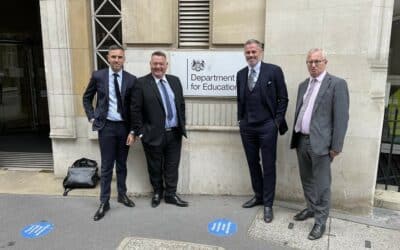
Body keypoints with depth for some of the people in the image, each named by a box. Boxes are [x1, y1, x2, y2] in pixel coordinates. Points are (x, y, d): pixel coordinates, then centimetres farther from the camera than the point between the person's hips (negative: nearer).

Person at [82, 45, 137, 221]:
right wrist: (92, 117, 1)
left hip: (124, 126, 1)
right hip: (106, 126, -1)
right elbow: (87, 98, 11)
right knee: (106, 166, 3)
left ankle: (122, 194, 32)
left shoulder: (131, 79, -2)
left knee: (122, 164, 14)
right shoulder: (98, 76, -2)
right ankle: (104, 202, 15)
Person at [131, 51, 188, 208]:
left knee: (172, 166, 11)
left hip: (175, 133, 4)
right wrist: (140, 132, -9)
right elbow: (136, 110, -7)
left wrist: (182, 125, 8)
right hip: (154, 134, -3)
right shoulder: (141, 83, -7)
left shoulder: (175, 80, 8)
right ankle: (157, 192, 34)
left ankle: (171, 194, 26)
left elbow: (181, 104, 13)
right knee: (155, 167, 13)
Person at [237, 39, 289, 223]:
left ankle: (268, 204, 16)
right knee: (252, 163, 14)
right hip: (247, 127, 5)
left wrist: (277, 121, -6)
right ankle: (258, 196, 32)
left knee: (268, 166, 3)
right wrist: (241, 119, 9)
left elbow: (283, 98, -3)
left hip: (267, 126, -4)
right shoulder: (241, 74, 9)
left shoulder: (274, 71, -5)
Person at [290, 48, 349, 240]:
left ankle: (320, 221, 16)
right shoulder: (303, 85, 14)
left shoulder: (337, 84, -7)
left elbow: (341, 117, -11)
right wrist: (295, 137, 14)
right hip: (301, 141, 7)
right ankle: (311, 209, 35)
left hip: (320, 142, -6)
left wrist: (336, 146, -13)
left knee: (321, 184, 3)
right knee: (306, 180, 17)